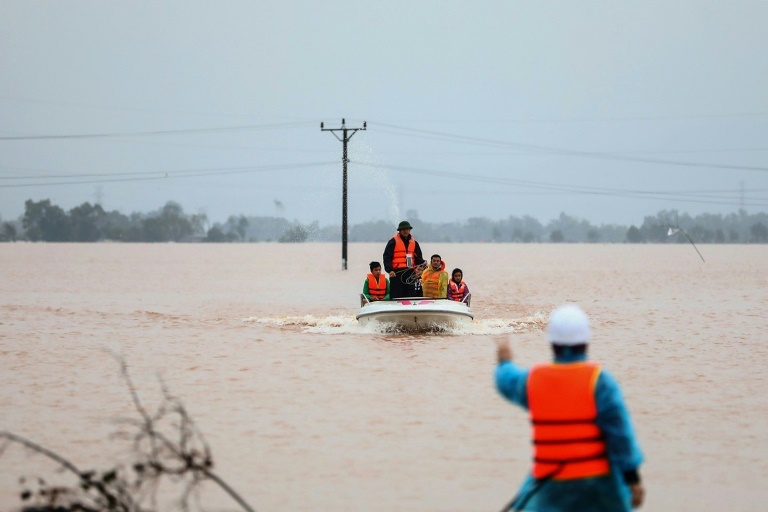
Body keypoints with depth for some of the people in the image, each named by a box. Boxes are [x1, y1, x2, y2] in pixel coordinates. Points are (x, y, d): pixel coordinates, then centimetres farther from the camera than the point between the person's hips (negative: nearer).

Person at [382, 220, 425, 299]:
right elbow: (387, 257, -5)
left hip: (410, 273, 5)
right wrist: (389, 270, -17)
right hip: (397, 273, -5)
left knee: (411, 296, 5)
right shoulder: (394, 241, 0)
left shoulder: (414, 242, 15)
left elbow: (419, 257, 20)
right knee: (396, 297, -6)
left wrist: (421, 265, -2)